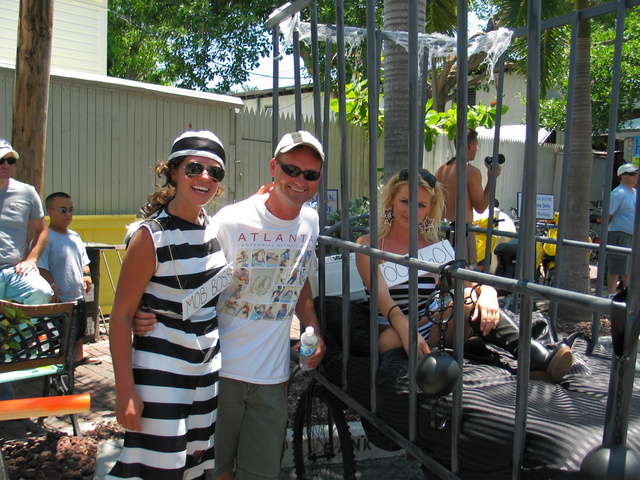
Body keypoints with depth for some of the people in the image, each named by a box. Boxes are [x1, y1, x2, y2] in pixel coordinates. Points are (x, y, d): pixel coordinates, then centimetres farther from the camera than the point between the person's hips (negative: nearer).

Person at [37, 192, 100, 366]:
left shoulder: (75, 237, 11)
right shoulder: (46, 237, -15)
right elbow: (40, 267, -21)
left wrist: (86, 275, 2)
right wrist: (52, 286, -29)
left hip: (78, 296, 9)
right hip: (58, 300, -9)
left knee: (79, 331, 25)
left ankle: (79, 355, 44)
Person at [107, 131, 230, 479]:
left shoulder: (215, 228, 4)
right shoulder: (152, 236, -15)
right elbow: (120, 316, -15)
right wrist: (125, 391, -17)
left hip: (208, 370, 7)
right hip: (161, 374, -6)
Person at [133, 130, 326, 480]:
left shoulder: (310, 222, 4)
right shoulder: (230, 221, -14)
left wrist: (314, 332, 7)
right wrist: (148, 314, -26)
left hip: (272, 376, 4)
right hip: (221, 369, -4)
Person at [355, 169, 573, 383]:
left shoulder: (435, 248, 9)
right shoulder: (369, 245, 0)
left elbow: (477, 282, -3)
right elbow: (381, 295, -17)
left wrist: (486, 292, -28)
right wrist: (406, 330, -35)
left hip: (435, 332, 3)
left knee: (466, 294, -25)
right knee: (389, 341, -38)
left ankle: (535, 355, -37)